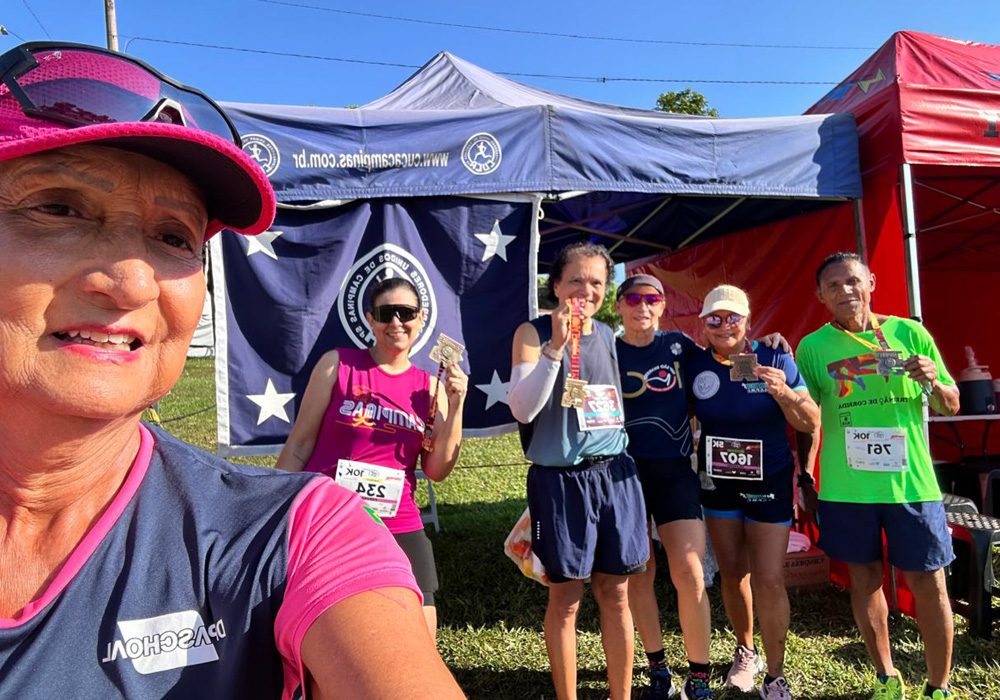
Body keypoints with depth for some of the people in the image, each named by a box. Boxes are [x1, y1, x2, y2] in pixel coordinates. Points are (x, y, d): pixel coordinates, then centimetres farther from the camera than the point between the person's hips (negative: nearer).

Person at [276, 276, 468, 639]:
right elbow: (299, 446, 0)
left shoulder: (429, 386, 5)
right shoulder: (337, 364, -4)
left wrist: (455, 405, -7)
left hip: (398, 527, 3)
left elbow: (438, 470, 3)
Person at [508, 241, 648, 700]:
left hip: (614, 473, 5)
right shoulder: (534, 333, -5)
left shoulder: (608, 335, 11)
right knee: (565, 598, 6)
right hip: (560, 478, -5)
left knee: (615, 593, 11)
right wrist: (556, 347, -24)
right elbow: (521, 409, -16)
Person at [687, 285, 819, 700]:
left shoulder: (775, 360, -11)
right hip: (716, 482, 3)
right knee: (732, 573, 14)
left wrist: (784, 392, -26)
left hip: (769, 480, -2)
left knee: (769, 580, -4)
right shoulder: (694, 365, -5)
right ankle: (745, 652, 37)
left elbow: (810, 424, -10)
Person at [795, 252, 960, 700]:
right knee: (864, 578, 11)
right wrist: (805, 476, 4)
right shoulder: (812, 347, 0)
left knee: (928, 581, 5)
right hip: (845, 488, 0)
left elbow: (951, 407, 7)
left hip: (910, 482, 0)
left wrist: (934, 383, -14)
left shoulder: (909, 333, 1)